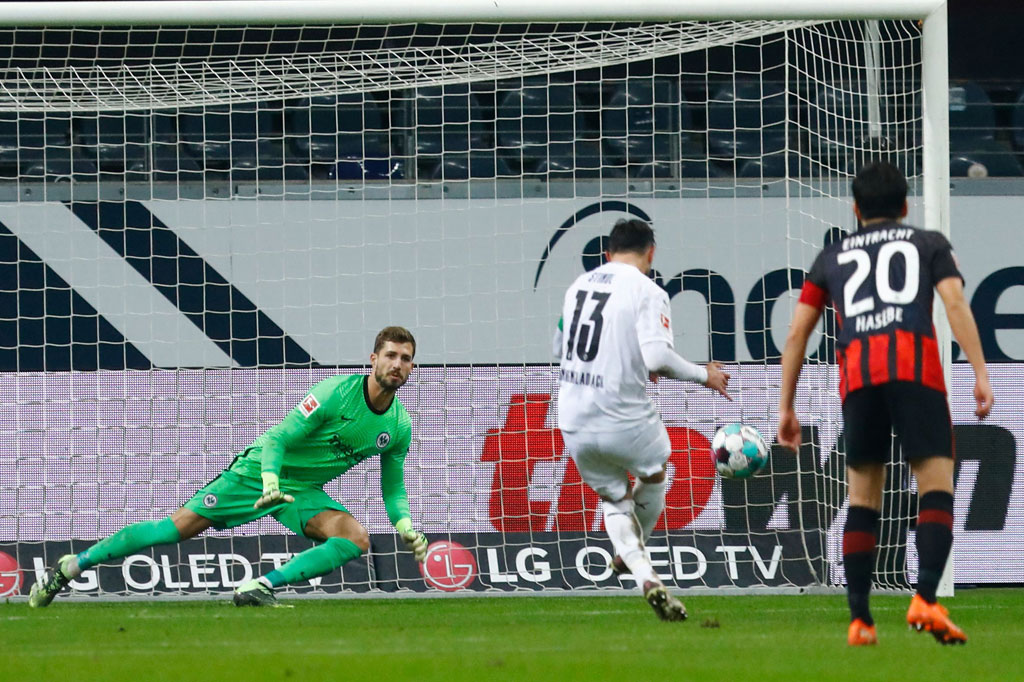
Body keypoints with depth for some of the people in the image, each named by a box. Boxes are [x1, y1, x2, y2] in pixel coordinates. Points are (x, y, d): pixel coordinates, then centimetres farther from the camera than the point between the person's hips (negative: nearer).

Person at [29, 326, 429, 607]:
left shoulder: (399, 428, -2)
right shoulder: (337, 393, -18)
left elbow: (393, 490, 11)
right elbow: (277, 438, -19)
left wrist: (406, 527, -7)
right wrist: (271, 481, -35)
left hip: (305, 492, 5)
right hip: (260, 470, -5)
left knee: (356, 539, -22)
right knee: (182, 525, -13)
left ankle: (260, 588, -25)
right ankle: (71, 567, -2)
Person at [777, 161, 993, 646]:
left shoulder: (832, 257, 26)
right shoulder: (928, 244, 21)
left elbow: (796, 334, 21)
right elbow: (956, 305, 3)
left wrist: (785, 406, 24)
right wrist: (981, 374, -2)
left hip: (857, 374, 2)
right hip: (916, 368, -2)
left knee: (863, 497, 10)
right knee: (937, 487, -3)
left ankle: (859, 620, 4)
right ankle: (925, 599, -24)